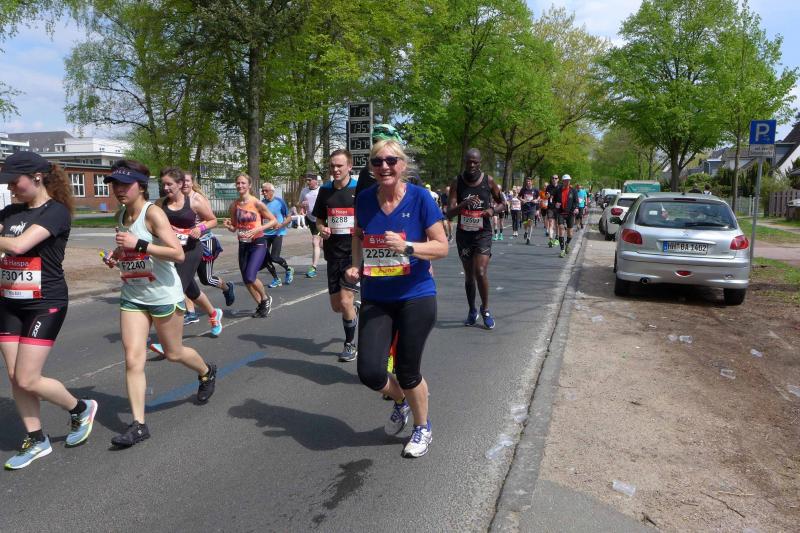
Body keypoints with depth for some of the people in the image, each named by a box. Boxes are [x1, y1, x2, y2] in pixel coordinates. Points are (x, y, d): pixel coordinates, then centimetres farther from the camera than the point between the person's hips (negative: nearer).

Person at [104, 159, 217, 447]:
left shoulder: (153, 213, -16)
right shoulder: (121, 215, 6)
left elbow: (178, 253, -25)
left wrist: (138, 244, -29)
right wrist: (116, 255, 5)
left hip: (164, 294, -6)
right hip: (132, 296, 6)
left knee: (173, 353, 12)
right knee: (133, 359, -3)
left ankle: (207, 372, 43)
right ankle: (138, 424, 3)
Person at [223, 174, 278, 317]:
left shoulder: (256, 203, -12)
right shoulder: (233, 205, 2)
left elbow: (274, 221, -7)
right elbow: (234, 228, 13)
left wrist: (258, 229, -20)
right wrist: (228, 226, -9)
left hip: (258, 243, -6)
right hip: (243, 245, 6)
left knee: (250, 277, -18)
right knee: (246, 280, 8)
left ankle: (266, 298, 10)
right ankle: (260, 305, 30)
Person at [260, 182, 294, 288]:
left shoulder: (280, 202, -6)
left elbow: (289, 218, -2)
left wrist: (281, 225, -19)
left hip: (277, 233, -4)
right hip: (265, 233, 4)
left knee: (274, 257, -13)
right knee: (265, 258, -2)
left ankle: (288, 270, 18)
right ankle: (276, 279, 17)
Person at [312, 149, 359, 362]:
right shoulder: (325, 190, 7)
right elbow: (319, 220, 16)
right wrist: (322, 229, -5)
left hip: (354, 252, -5)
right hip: (333, 253, 5)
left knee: (345, 301, -12)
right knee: (336, 306, 10)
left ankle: (350, 344, 9)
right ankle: (356, 312, 44)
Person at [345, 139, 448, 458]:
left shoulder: (419, 198, -10)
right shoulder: (365, 199, -1)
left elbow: (442, 247, -8)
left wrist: (407, 246, -25)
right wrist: (356, 266, 1)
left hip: (415, 297, -3)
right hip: (375, 299, 3)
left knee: (407, 372, 6)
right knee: (370, 373, -5)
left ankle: (423, 427, 37)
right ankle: (400, 401, 32)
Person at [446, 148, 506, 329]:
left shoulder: (488, 180, -3)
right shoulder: (457, 182, -5)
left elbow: (502, 202, 10)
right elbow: (449, 212, -11)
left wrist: (493, 209, -12)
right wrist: (463, 204, -30)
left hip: (483, 234, -1)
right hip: (463, 234, 1)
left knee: (481, 272, -14)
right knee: (469, 275, 10)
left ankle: (485, 309, 8)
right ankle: (472, 311, 28)